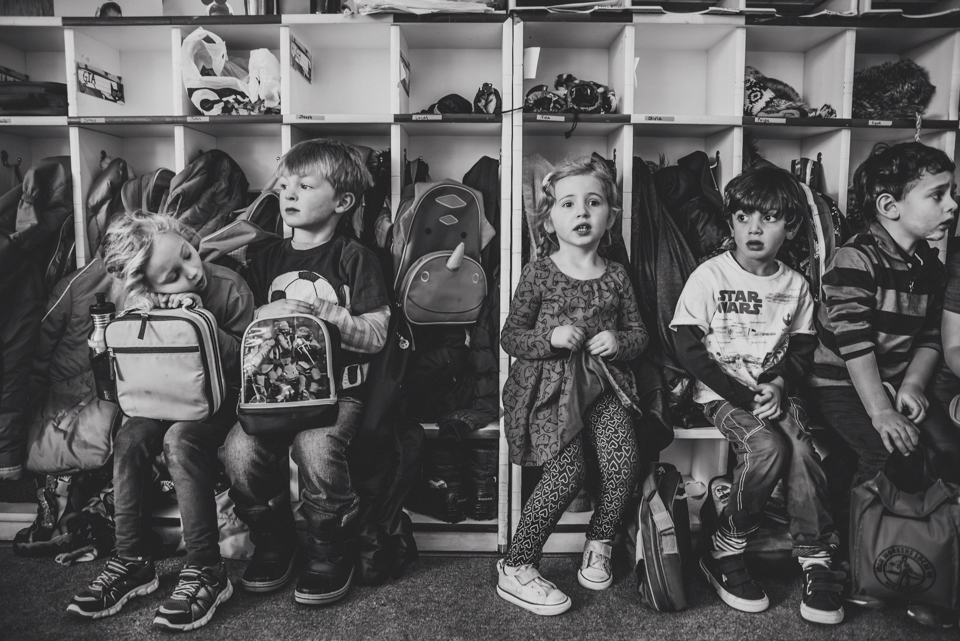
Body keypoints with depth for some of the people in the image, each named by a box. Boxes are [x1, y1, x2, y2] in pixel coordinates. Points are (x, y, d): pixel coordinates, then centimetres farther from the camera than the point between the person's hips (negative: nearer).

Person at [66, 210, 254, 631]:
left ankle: (206, 570, -24)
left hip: (224, 397, -5)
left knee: (179, 439, -31)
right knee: (129, 438, -21)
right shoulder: (144, 304, -1)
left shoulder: (230, 288, -14)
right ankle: (132, 560, -7)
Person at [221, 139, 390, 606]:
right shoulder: (267, 257, 16)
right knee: (239, 450, -22)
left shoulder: (353, 259, 2)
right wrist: (267, 315, -6)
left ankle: (333, 555, -2)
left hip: (338, 388, -4)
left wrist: (320, 311, -17)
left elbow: (374, 336, -5)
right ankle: (273, 543, 7)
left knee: (316, 448, -31)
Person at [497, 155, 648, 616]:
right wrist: (550, 339, -17)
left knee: (623, 463, -15)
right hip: (549, 387, -4)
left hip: (604, 385, 4)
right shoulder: (538, 273, 0)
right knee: (567, 473, -19)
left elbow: (638, 333, 17)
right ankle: (515, 569, -2)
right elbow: (510, 336, 1)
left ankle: (599, 547, 14)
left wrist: (619, 342, -6)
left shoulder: (615, 276, 10)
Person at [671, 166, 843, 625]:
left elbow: (803, 347, 11)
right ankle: (724, 552, -9)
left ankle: (817, 562, -8)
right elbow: (688, 348, -11)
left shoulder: (795, 285, 8)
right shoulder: (709, 276, -6)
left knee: (801, 449, -24)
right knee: (768, 447, -28)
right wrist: (743, 394, -17)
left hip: (776, 391, 4)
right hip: (722, 393, -4)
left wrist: (779, 384, -11)